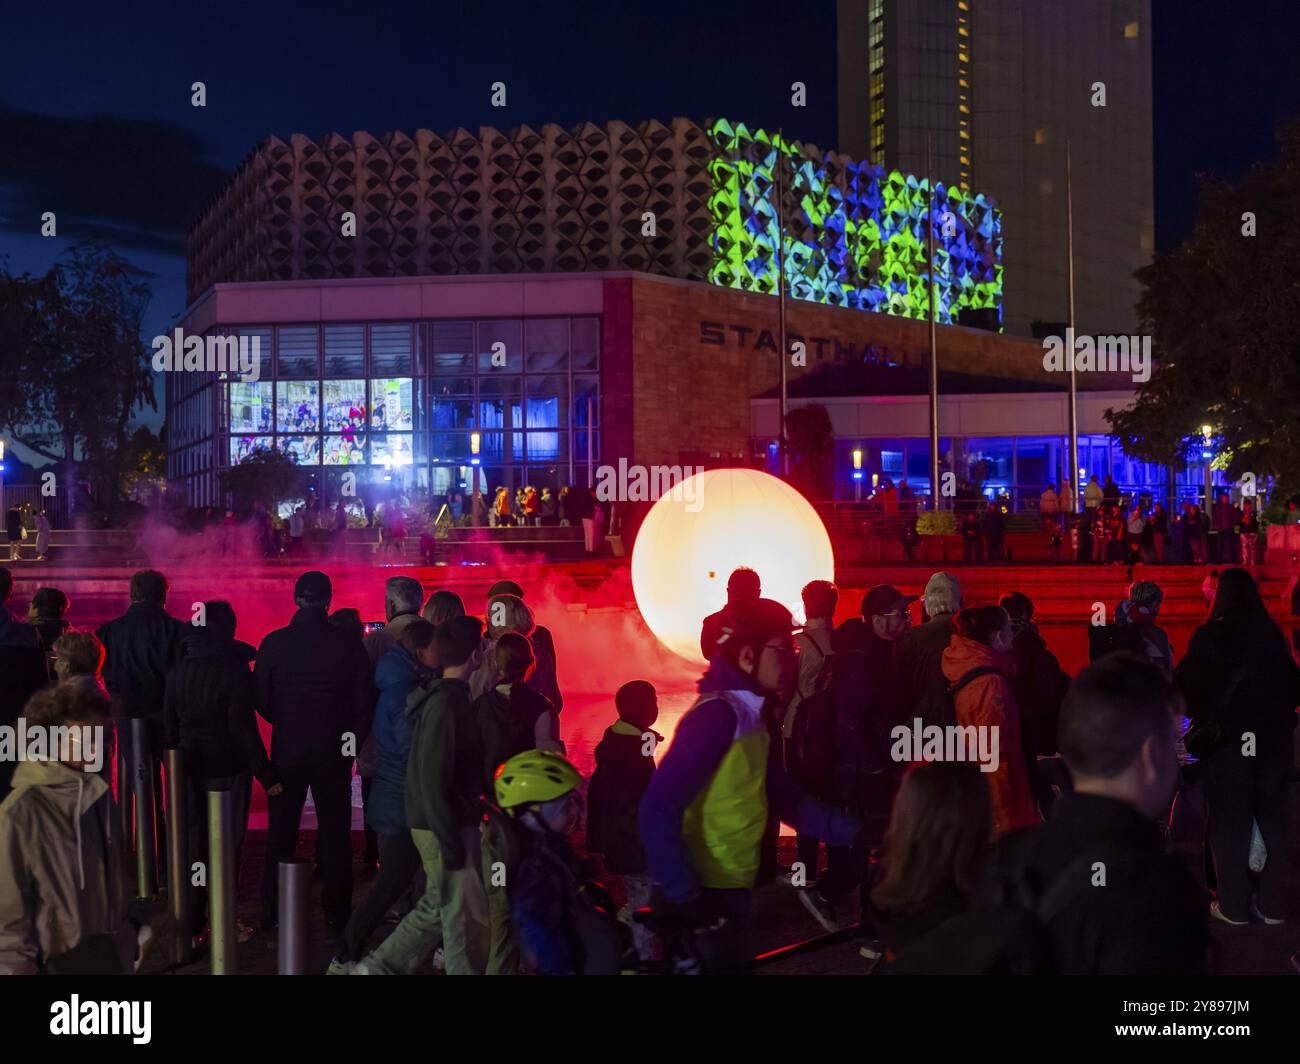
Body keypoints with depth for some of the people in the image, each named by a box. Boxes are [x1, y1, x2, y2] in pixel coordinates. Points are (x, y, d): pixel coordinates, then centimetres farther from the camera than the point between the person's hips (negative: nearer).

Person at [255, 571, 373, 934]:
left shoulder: (274, 643, -8)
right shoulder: (349, 643, -10)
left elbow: (260, 700, -3)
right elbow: (364, 700, -5)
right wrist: (353, 740, 10)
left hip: (287, 750, 1)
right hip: (334, 752, -1)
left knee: (281, 832, 13)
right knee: (335, 833, 9)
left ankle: (272, 911, 19)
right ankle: (336, 914, 13)